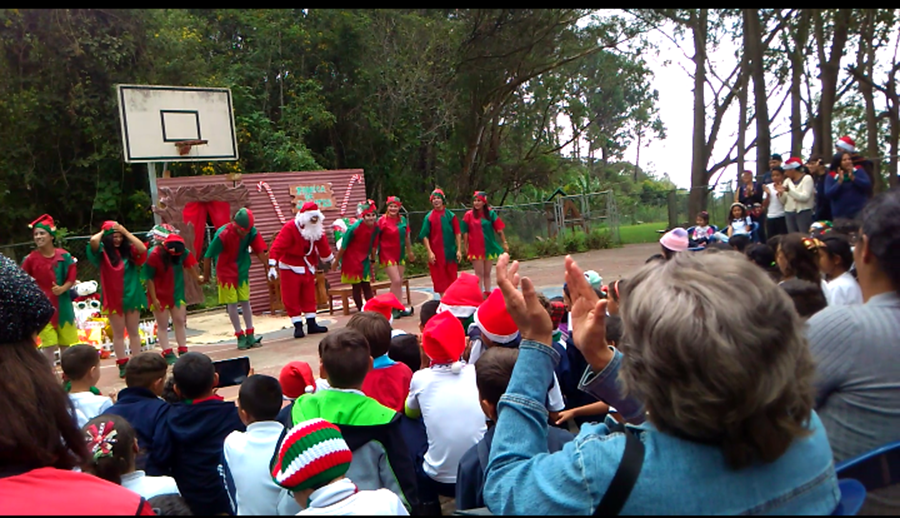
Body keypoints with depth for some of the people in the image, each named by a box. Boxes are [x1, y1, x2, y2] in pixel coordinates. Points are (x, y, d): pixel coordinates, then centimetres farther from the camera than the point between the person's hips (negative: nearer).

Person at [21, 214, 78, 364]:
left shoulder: (64, 256, -3)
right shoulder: (31, 258, -7)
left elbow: (71, 279, 1)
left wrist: (62, 289, -17)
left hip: (63, 305, 2)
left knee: (66, 344, 11)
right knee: (49, 345, -6)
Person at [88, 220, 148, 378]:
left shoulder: (129, 250, 3)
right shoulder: (103, 252, -3)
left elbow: (143, 249, -16)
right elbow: (93, 240, -21)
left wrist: (126, 232, -9)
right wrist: (103, 231, -1)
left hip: (132, 296, 2)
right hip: (113, 298, -2)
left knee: (133, 331, 9)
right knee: (118, 333, 5)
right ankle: (122, 365, 11)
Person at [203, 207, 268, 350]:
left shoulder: (252, 232, -14)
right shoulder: (222, 234, -25)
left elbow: (259, 251, -4)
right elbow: (208, 256, -16)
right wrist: (206, 275, -6)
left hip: (243, 271, 4)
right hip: (226, 272, -3)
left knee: (245, 302, 6)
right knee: (232, 304, 0)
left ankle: (250, 335, 13)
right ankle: (240, 336, 8)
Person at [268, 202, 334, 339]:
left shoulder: (317, 230, -2)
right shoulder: (290, 228, -22)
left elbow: (323, 246, 13)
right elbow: (277, 247, -28)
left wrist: (331, 260, 22)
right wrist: (272, 266, -35)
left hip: (308, 267, 6)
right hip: (290, 267, -5)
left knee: (309, 296, 9)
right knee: (291, 298, -4)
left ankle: (311, 324, 15)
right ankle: (298, 326, 2)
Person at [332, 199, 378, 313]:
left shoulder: (375, 227, -9)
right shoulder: (354, 228, -24)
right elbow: (343, 246, -15)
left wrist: (372, 260, 17)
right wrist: (336, 262, -7)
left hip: (364, 259, 5)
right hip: (352, 259, -5)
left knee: (366, 285, 9)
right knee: (356, 286, 3)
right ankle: (361, 311, 12)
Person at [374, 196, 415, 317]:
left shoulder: (403, 220, 4)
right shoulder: (382, 221, -11)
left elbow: (406, 237, 15)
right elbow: (375, 239, -10)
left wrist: (410, 252, 21)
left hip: (400, 255, 6)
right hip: (387, 255, -6)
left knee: (399, 282, 8)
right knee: (396, 280, -12)